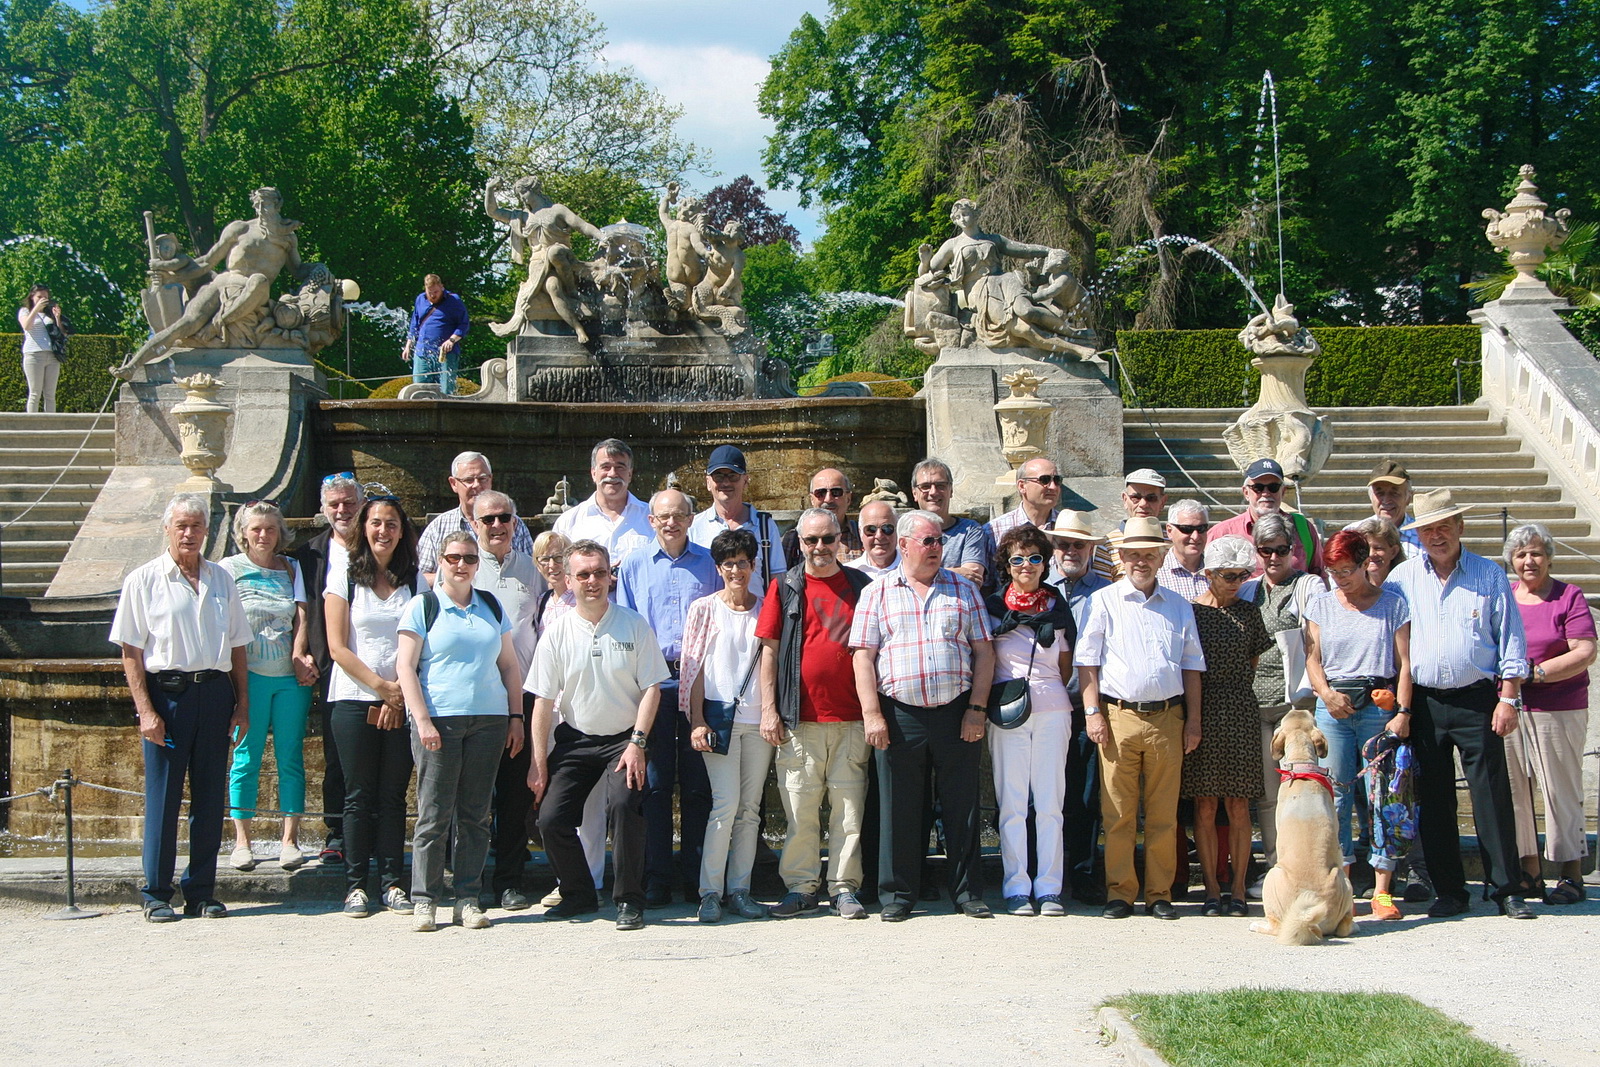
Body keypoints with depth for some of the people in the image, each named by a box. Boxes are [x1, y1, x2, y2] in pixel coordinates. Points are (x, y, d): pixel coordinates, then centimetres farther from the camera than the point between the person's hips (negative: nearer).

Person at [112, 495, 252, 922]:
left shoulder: (221, 579, 14)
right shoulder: (144, 580, 2)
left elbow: (237, 645, 16)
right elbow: (131, 650, -2)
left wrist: (242, 703, 9)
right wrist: (145, 709, -10)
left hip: (215, 692, 4)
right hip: (167, 691, -4)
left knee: (209, 795, 6)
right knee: (162, 796, 0)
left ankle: (201, 892, 14)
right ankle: (156, 895, 8)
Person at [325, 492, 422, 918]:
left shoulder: (415, 581, 9)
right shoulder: (344, 579, 4)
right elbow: (337, 647, -2)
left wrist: (402, 695, -7)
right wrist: (381, 686, -8)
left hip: (402, 704, 1)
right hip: (355, 700, -1)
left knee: (393, 795, 2)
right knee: (359, 795, 0)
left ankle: (393, 883, 6)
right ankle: (356, 884, 5)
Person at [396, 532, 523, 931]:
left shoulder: (492, 608, 15)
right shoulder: (423, 607, 3)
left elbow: (509, 665, 18)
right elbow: (405, 666, -2)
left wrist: (516, 716, 10)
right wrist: (422, 720, -10)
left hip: (488, 720, 4)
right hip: (438, 719, -3)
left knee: (475, 814, 3)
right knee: (434, 813, -5)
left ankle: (468, 899, 8)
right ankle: (424, 900, 1)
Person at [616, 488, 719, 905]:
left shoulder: (709, 563, 11)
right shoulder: (634, 564, 11)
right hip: (652, 683, 0)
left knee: (698, 783, 2)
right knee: (655, 782, 0)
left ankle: (696, 877, 9)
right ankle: (656, 880, 5)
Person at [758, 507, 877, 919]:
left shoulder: (861, 585, 11)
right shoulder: (785, 588, 7)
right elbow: (769, 650, 6)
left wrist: (875, 709, 7)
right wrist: (769, 709, -2)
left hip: (851, 717, 1)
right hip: (799, 719, -1)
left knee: (849, 807, 1)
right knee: (799, 808, 0)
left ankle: (845, 888, 8)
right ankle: (800, 888, 8)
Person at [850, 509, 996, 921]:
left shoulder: (963, 590, 12)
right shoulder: (878, 593, 8)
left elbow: (983, 652, 9)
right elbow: (863, 657, 2)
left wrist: (976, 709, -1)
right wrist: (872, 714, -8)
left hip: (956, 713, 1)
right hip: (900, 715, -1)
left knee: (962, 806, 4)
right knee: (899, 809, 2)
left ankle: (968, 892, 13)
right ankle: (897, 895, 11)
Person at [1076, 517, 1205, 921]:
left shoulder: (1179, 607, 16)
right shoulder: (1104, 602, 6)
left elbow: (1192, 665, 17)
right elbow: (1087, 660, 2)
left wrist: (1193, 718, 9)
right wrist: (1093, 712, -6)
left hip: (1168, 719, 3)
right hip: (1119, 717, -2)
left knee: (1164, 814, 3)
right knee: (1118, 813, -2)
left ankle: (1160, 894, 9)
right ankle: (1119, 893, 4)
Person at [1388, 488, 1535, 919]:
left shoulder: (1490, 576, 4)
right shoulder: (1401, 579, 7)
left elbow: (1511, 641, 4)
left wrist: (1509, 698, -2)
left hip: (1477, 701, -2)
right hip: (1424, 702, 2)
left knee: (1492, 795, -4)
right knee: (1434, 800, 4)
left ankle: (1508, 889, 2)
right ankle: (1449, 891, 12)